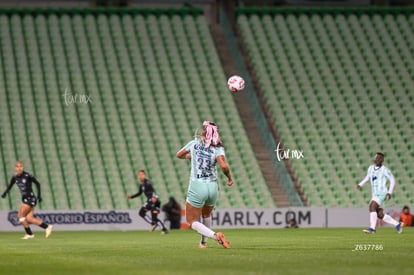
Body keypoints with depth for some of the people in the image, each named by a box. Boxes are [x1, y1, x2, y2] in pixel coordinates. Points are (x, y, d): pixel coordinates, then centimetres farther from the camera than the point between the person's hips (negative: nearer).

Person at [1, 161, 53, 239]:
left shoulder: (27, 176, -14)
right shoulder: (15, 177, 4)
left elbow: (37, 183, -3)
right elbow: (10, 186, 18)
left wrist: (39, 195, -6)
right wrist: (5, 193, 0)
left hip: (30, 198, -7)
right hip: (25, 199, 7)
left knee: (20, 215, -10)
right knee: (29, 219, -2)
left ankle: (29, 234, 2)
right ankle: (47, 227, 7)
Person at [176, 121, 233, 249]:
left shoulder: (194, 143, 1)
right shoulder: (218, 148, -3)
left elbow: (179, 155, 18)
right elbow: (224, 166, -20)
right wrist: (229, 178, -1)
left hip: (197, 187, -3)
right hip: (213, 187, 3)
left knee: (192, 222, 4)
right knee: (206, 215, 31)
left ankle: (215, 235, -18)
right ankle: (203, 242, 35)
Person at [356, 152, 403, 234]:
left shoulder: (384, 170, -9)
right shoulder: (371, 168, 9)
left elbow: (392, 180, -3)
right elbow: (368, 177, 26)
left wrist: (389, 192, -12)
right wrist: (360, 184, 12)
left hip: (382, 193, -7)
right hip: (375, 194, 7)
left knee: (372, 207, -25)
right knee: (380, 215, 8)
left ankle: (372, 228, -25)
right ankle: (397, 225, 25)